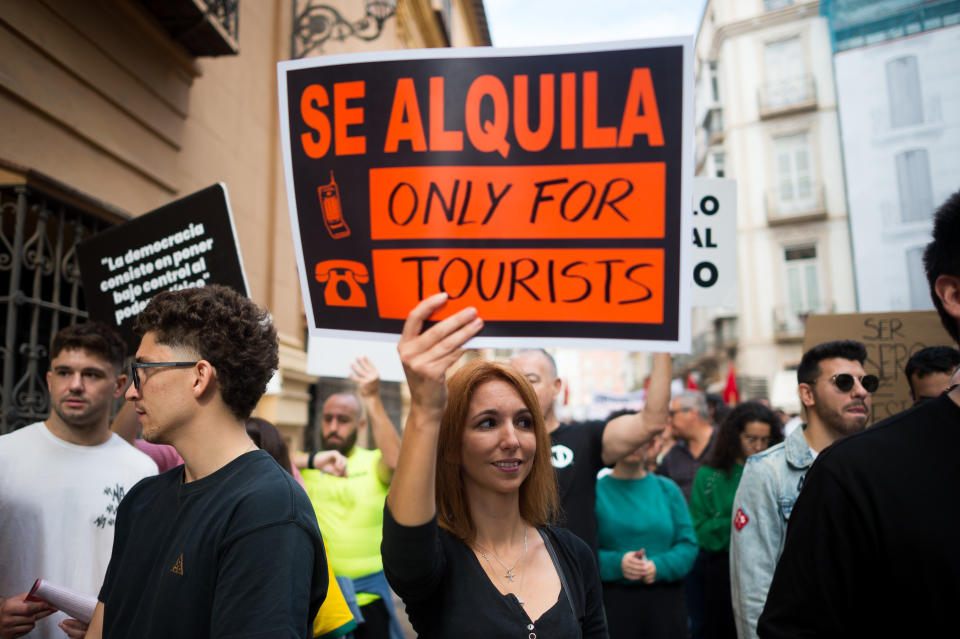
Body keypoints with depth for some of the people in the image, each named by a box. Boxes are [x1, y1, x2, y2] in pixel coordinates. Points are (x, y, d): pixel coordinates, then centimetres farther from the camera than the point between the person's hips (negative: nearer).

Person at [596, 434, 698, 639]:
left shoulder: (667, 489, 7)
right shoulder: (597, 490, -2)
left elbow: (688, 544, 2)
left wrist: (660, 566, -13)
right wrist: (616, 563, -21)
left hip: (666, 599, 3)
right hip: (614, 599, -2)